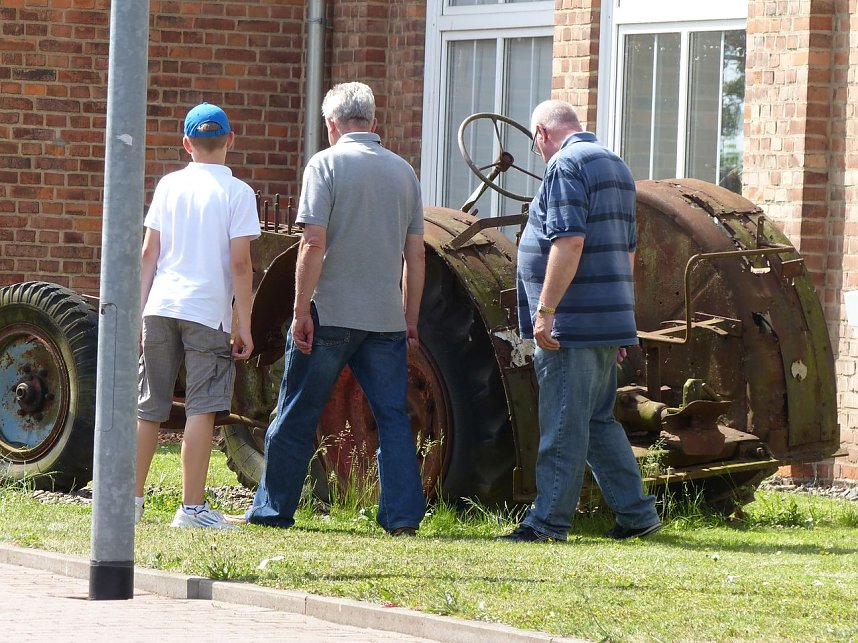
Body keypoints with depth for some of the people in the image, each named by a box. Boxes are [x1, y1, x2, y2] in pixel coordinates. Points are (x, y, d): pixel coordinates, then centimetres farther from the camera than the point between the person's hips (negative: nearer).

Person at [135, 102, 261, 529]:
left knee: (149, 408, 11)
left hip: (160, 307, 4)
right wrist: (244, 326, -2)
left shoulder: (169, 185, 8)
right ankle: (192, 507, -7)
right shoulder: (237, 193, -2)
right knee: (202, 409, -3)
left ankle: (132, 500, 16)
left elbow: (149, 253, 7)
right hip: (208, 311, -4)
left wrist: (138, 313, 12)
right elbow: (239, 263, -7)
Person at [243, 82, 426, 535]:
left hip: (330, 315, -4)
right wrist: (410, 320, 17)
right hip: (387, 320, 4)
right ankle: (403, 516, -1)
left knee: (297, 418, 6)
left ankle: (272, 510, 12)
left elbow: (314, 244, -14)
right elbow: (415, 255, 11)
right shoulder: (403, 171, 9)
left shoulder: (328, 164, -6)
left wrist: (301, 311, -11)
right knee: (393, 417, 6)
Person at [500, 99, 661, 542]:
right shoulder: (615, 167, 18)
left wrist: (545, 310, -21)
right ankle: (636, 513, 15)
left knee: (562, 426, -5)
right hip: (609, 323, 9)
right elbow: (628, 249, 22)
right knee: (598, 420, 16)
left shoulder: (566, 165, -11)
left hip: (570, 323, -9)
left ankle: (548, 522, -3)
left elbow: (568, 242, -22)